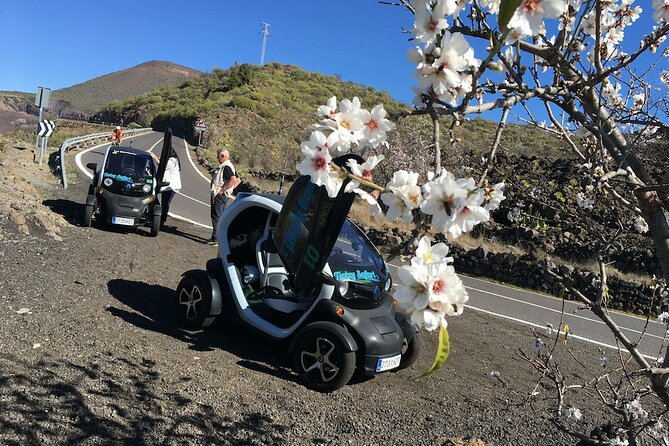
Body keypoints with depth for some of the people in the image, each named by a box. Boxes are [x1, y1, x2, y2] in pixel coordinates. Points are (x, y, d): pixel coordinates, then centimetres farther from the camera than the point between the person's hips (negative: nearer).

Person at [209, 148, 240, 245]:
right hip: (220, 195, 11)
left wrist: (223, 189, -23)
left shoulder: (226, 167, -16)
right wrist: (230, 189, 14)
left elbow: (234, 180, -30)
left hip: (220, 195, -11)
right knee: (220, 217, 16)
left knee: (216, 216, -8)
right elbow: (238, 180, 21)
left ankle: (216, 239, -6)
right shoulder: (226, 166, 17)